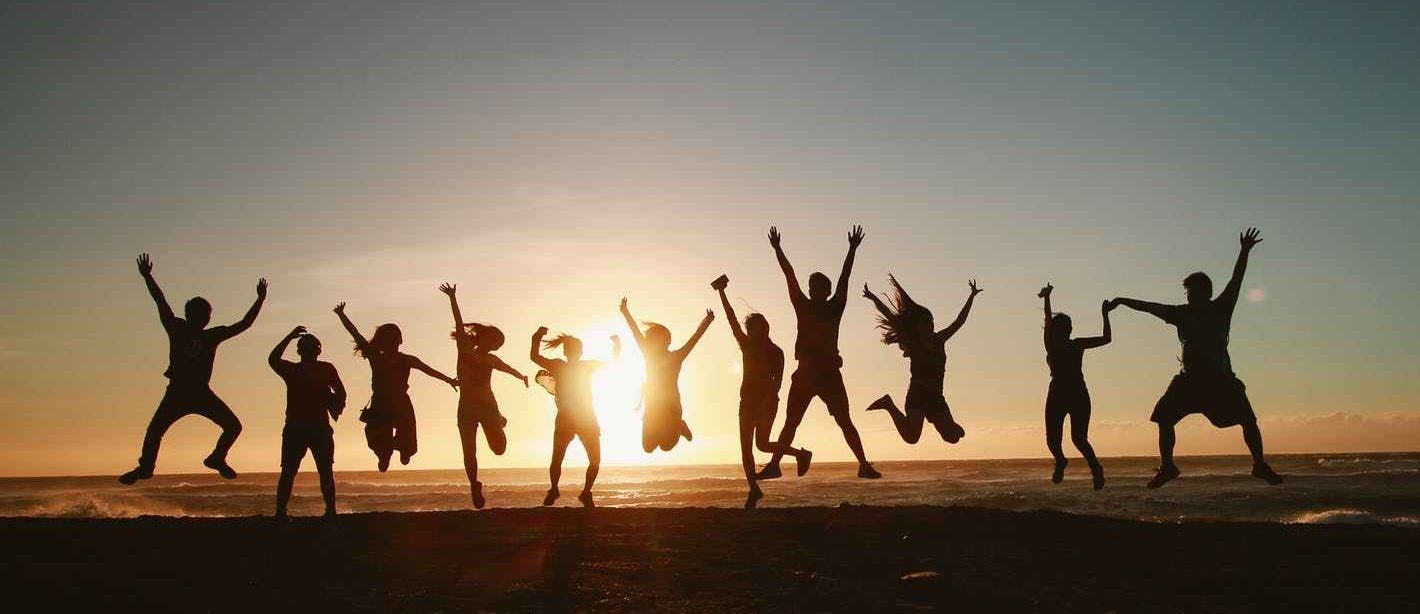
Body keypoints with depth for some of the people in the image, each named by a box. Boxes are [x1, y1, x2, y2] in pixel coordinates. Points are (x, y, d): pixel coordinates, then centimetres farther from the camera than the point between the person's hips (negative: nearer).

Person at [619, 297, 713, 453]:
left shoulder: (676, 357, -1)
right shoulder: (649, 355, 9)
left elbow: (695, 338, -11)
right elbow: (636, 333, 9)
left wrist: (706, 323, -24)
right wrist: (625, 312, 7)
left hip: (671, 407, -4)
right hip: (651, 408, 4)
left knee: (666, 446, -15)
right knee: (648, 448, 0)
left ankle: (680, 427, 18)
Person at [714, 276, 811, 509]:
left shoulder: (776, 352, -3)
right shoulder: (747, 345, 10)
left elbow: (777, 380, -11)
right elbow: (732, 319, 8)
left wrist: (769, 399, -25)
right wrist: (722, 293, 7)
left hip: (766, 400, -5)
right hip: (748, 400, 5)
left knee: (762, 443, -15)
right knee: (746, 447, 0)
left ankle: (801, 454, 5)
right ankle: (753, 489, 7)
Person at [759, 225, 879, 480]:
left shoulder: (834, 308, 3)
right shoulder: (803, 306, 8)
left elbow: (844, 279, -4)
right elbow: (790, 276, 4)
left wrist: (852, 250, -10)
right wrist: (777, 249, 2)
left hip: (829, 372, -2)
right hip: (805, 372, 2)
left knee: (845, 422, -2)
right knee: (790, 422, 5)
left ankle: (864, 465, -2)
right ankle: (773, 465, 7)